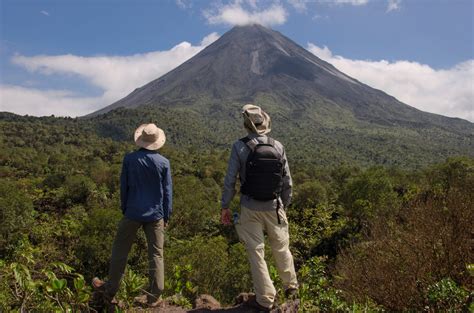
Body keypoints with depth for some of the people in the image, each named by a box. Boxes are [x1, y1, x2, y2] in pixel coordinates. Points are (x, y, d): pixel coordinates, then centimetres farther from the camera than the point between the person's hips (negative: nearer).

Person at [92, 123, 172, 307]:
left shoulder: (130, 159, -7)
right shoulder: (163, 162, -6)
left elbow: (123, 187, 0)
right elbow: (167, 192, -2)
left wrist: (124, 209, 14)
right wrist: (166, 216, 8)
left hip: (133, 213, 0)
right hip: (155, 215, 0)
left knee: (120, 251, 15)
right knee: (156, 255, 8)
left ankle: (110, 290, 28)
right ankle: (154, 297, 12)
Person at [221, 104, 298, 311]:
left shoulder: (240, 147, -12)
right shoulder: (278, 147, -4)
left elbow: (230, 180, -10)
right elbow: (287, 182, 1)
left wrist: (225, 207, 1)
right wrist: (284, 205, 14)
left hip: (250, 208, -2)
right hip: (274, 207, 3)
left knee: (256, 252, 9)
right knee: (281, 248, 21)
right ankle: (290, 286, 40)